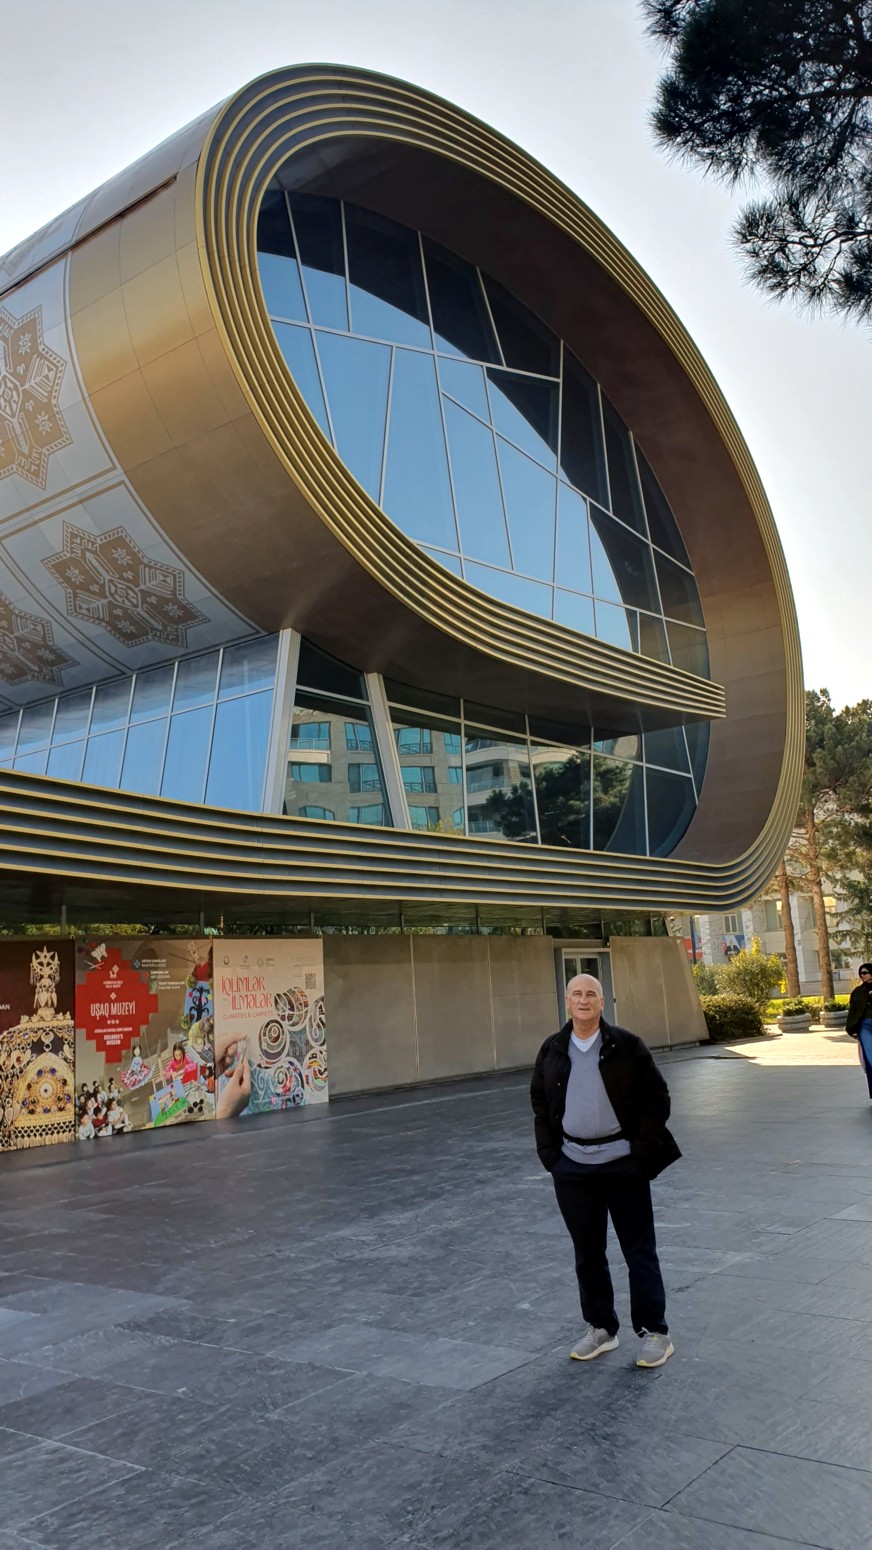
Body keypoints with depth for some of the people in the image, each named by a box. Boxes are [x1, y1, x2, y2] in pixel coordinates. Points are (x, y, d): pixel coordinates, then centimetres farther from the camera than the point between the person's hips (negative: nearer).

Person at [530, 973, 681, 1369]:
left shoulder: (626, 1046, -6)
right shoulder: (552, 1051, 4)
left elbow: (656, 1096, -2)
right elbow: (540, 1103, 14)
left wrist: (643, 1148, -8)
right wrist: (548, 1152, 5)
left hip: (622, 1162, -3)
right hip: (572, 1166, 3)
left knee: (639, 1250, 5)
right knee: (587, 1252, 13)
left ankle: (654, 1332, 16)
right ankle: (600, 1328, 27)